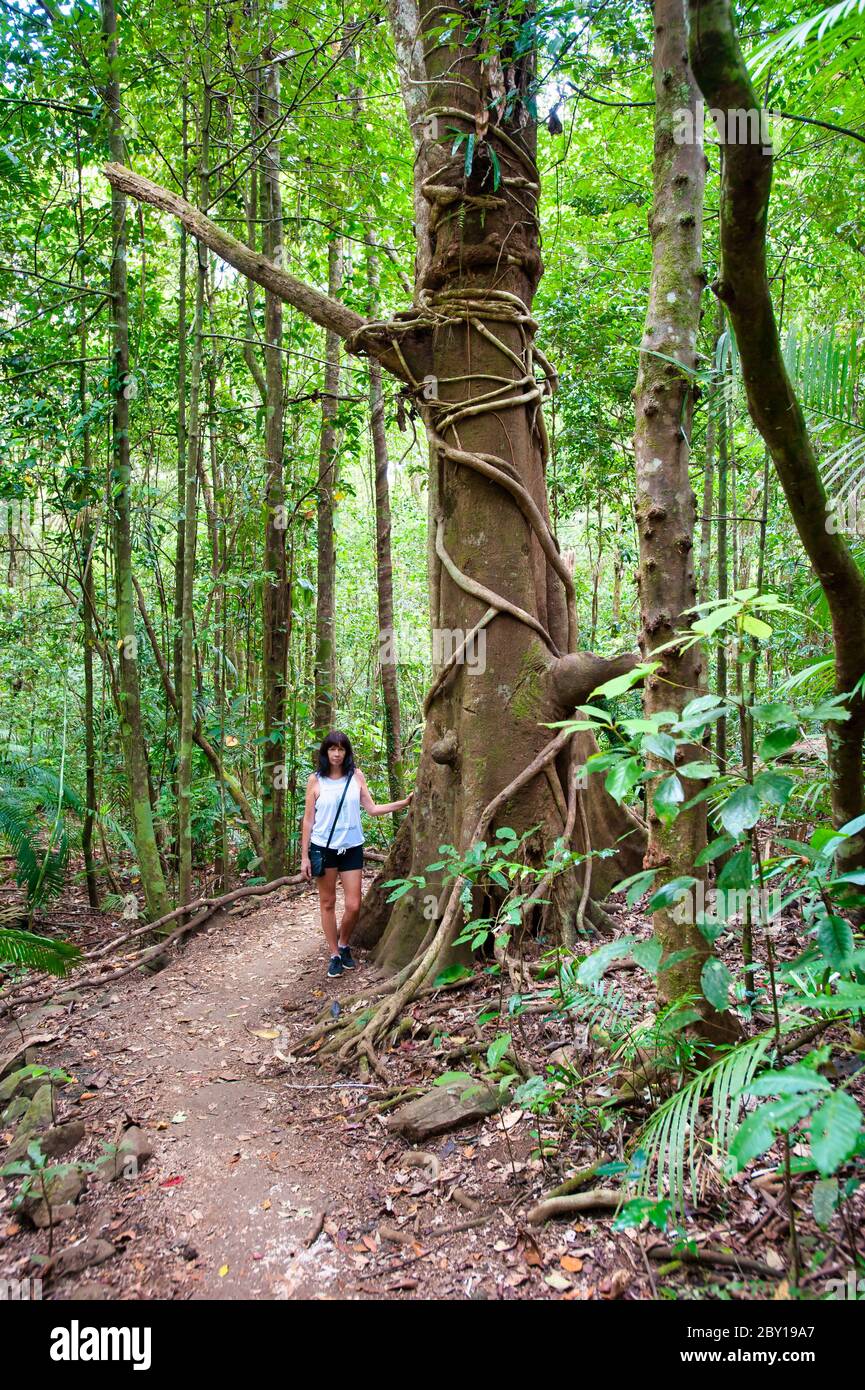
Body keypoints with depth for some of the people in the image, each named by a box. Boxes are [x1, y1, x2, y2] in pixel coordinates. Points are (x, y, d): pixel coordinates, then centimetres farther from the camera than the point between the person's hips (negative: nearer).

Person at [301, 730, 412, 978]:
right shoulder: (315, 780, -2)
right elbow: (308, 819, 1)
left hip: (352, 848, 1)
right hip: (323, 848, -1)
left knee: (353, 905, 1)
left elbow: (371, 809, 4)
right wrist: (304, 856, -1)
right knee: (328, 903, 7)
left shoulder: (356, 776, 2)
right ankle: (335, 955, 21)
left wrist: (402, 803, -5)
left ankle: (344, 945, 27)